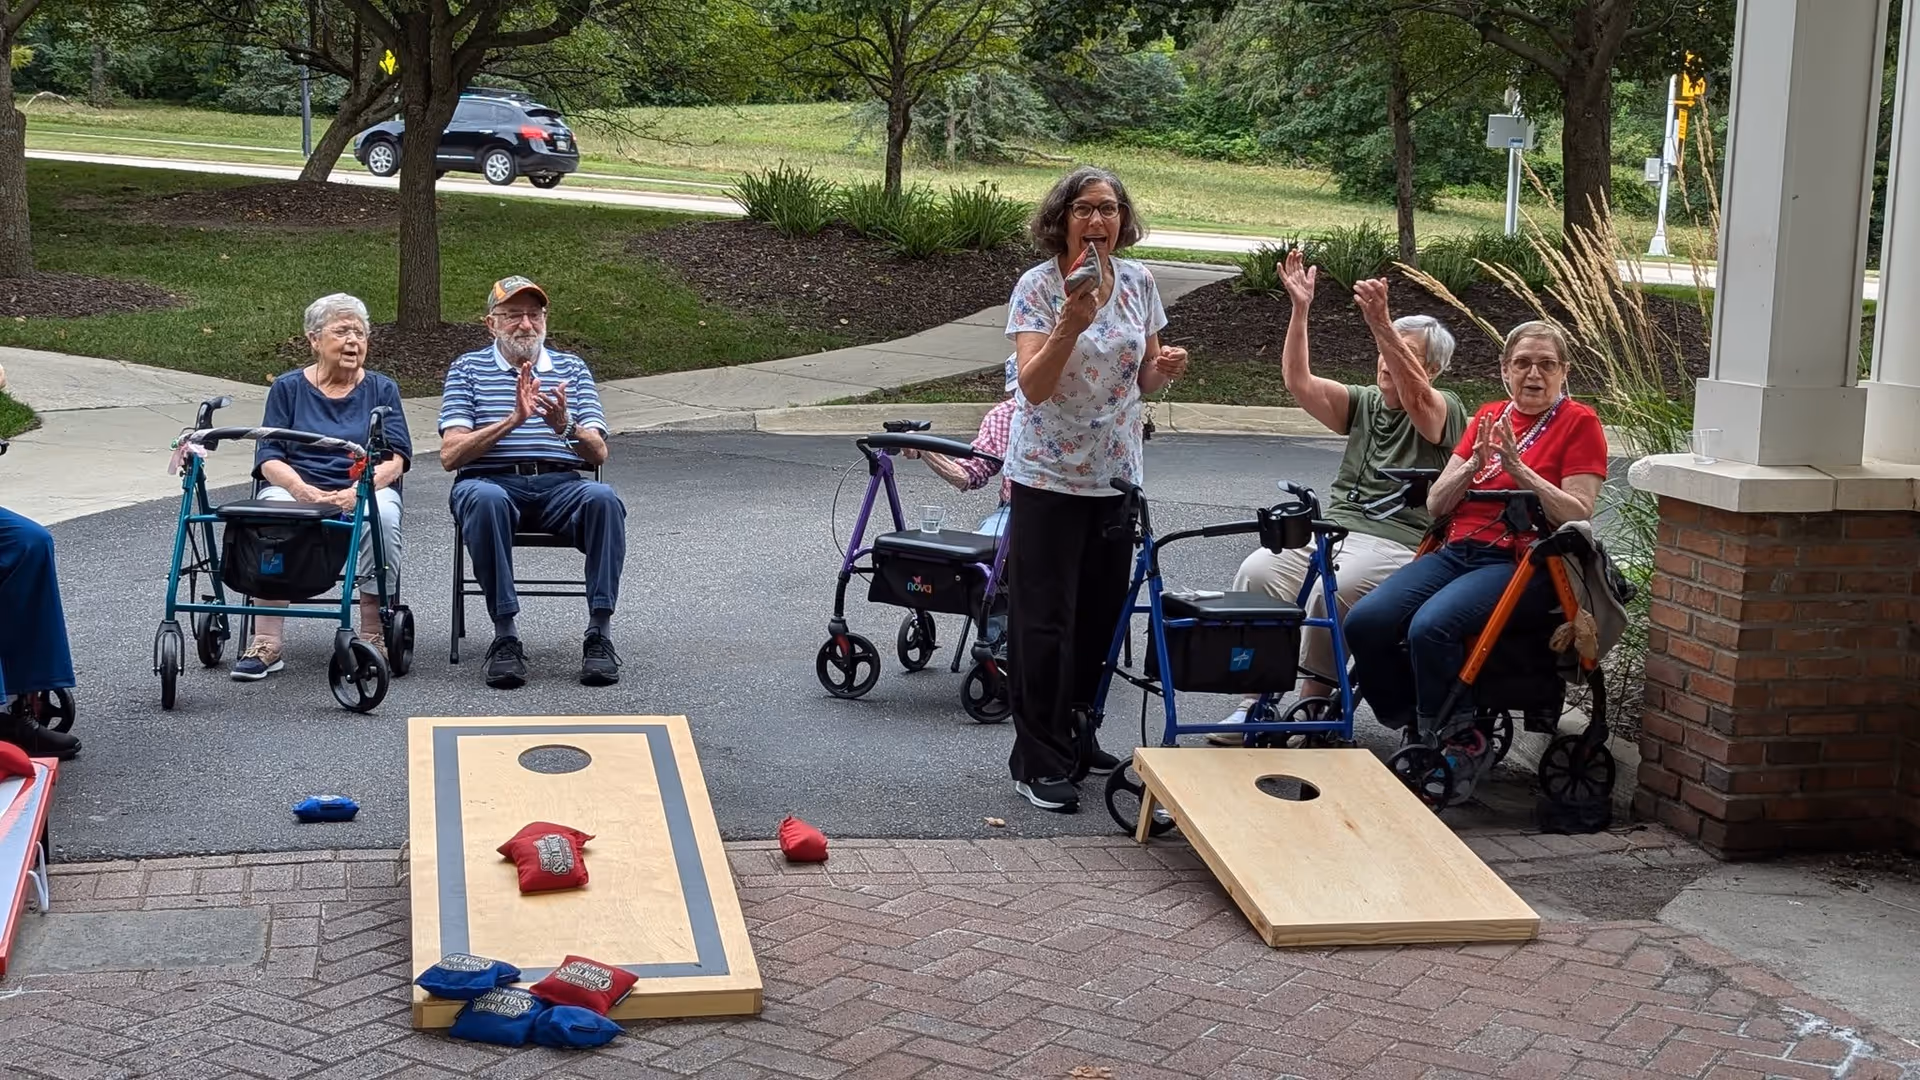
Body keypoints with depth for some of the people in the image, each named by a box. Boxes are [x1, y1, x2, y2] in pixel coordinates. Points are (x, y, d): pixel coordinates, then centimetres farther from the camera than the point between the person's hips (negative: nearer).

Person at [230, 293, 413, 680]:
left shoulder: (382, 389, 13)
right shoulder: (288, 387, 12)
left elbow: (395, 457, 0)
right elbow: (269, 459, 2)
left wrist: (358, 490, -20)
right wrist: (306, 492, -20)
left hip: (365, 490, 0)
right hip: (297, 487, 0)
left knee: (382, 516, -35)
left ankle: (374, 638, -25)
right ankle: (267, 644, -32)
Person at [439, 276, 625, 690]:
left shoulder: (572, 369, 20)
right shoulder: (468, 369, 14)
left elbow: (598, 453, 9)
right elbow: (450, 455, 0)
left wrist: (565, 427, -14)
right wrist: (512, 420, -13)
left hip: (560, 484, 2)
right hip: (492, 480, -1)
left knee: (603, 498, -32)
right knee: (484, 499, -38)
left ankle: (599, 633, -30)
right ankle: (505, 636, -32)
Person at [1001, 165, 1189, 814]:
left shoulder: (1139, 282, 4)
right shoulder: (1038, 287, -11)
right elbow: (1034, 387, -20)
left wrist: (1166, 368, -9)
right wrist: (1070, 325, -32)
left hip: (1115, 474, 5)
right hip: (1048, 475, -5)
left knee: (1101, 614, 12)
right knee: (1044, 620, -2)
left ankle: (1073, 736, 28)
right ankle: (1038, 762, 6)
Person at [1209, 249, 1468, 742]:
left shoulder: (1443, 411, 4)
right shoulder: (1363, 404, 21)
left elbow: (1413, 392, -21)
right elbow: (1299, 382, 7)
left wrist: (1381, 324, -35)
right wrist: (1300, 310, -5)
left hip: (1398, 542, -5)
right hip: (1330, 529, 6)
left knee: (1333, 590, -35)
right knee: (1258, 572, -22)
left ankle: (1312, 705, -20)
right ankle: (1255, 699, -20)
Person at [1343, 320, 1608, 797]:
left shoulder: (1579, 422, 3)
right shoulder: (1489, 416, 19)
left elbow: (1578, 515, -8)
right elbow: (1436, 503, 14)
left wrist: (1517, 468, -15)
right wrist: (1473, 464, -4)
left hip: (1521, 562, -6)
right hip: (1456, 551, 6)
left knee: (1431, 626, -33)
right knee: (1364, 620, -20)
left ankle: (1454, 741, -14)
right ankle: (1410, 726, -3)